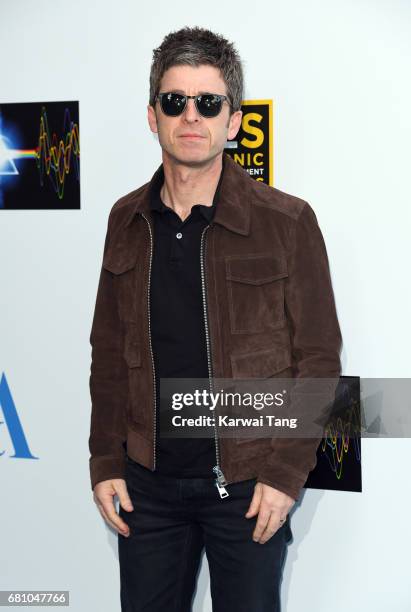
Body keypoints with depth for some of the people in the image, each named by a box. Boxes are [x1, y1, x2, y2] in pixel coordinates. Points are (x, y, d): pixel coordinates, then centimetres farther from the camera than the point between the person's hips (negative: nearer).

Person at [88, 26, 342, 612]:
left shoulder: (287, 222, -8)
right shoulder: (127, 221, 4)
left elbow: (318, 358, -6)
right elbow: (109, 352, 9)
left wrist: (287, 473, -11)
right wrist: (105, 463, 4)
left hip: (248, 485, -3)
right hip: (148, 481, 3)